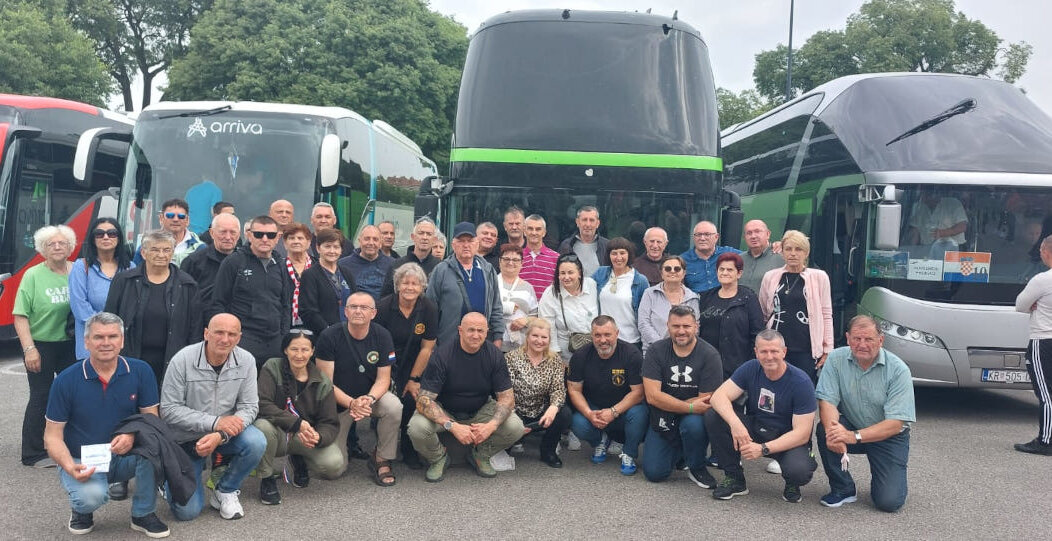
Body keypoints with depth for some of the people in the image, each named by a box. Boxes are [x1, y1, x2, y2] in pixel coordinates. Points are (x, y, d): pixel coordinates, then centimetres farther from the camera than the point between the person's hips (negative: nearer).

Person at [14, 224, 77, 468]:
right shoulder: (33, 275, -8)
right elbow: (20, 316, -10)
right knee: (41, 398, 3)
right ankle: (34, 454, 15)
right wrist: (29, 349, -16)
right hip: (41, 346, -3)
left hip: (71, 345, 4)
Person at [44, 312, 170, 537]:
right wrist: (71, 467, -24)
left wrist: (132, 435, -28)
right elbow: (53, 435, -6)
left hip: (126, 457, 2)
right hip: (83, 462, -2)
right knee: (92, 495, -34)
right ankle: (81, 509, 8)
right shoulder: (66, 380, -10)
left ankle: (143, 514, -9)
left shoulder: (140, 371, -7)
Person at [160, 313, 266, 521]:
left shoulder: (246, 361, -10)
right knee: (187, 511, -11)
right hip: (185, 439, -2)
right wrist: (215, 422, -28)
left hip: (226, 433, 2)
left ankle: (225, 492, -2)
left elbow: (249, 407, -10)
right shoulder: (182, 360, -18)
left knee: (256, 443, -30)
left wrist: (220, 436, -27)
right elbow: (169, 410, -18)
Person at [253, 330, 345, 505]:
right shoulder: (272, 368, -8)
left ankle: (298, 460, 14)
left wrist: (318, 437, -29)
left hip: (305, 438, 2)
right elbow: (262, 404, -22)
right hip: (278, 434, -2)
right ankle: (267, 478, -9)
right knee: (263, 426, -37)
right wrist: (297, 423, -31)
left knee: (335, 466, -24)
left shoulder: (323, 383, -2)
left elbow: (330, 424, -4)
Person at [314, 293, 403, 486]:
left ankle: (382, 460, -11)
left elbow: (383, 378, -8)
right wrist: (351, 403, -30)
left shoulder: (382, 336, -9)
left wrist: (369, 399, -29)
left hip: (372, 395, 2)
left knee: (394, 407, -33)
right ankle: (348, 440, 29)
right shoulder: (329, 337, -16)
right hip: (338, 403, -1)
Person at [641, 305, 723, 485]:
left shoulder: (709, 355, -12)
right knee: (654, 473, -9)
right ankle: (678, 451, 25)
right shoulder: (656, 351, -7)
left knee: (693, 424, -36)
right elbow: (652, 396, -15)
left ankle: (697, 468, -6)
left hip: (694, 417, -2)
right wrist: (690, 407, -23)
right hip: (663, 422, 2)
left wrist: (669, 404, -15)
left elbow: (707, 401, -15)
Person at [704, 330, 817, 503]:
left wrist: (764, 449, -32)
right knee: (712, 416, -20)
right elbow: (718, 396, -16)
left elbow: (802, 433, -21)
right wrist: (735, 423, -37)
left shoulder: (801, 382, -19)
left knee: (799, 470, -37)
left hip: (789, 440, -4)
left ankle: (792, 484, 4)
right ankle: (734, 478, -4)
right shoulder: (750, 369, -7)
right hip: (754, 429, 4)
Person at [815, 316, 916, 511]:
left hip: (888, 436, -2)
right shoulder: (836, 359, -11)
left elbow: (895, 424, -23)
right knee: (824, 429, -31)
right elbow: (827, 401, -16)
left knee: (889, 502, -15)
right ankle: (843, 489, -8)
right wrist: (833, 429, -39)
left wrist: (854, 436, -36)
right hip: (851, 427, 2)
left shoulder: (898, 370, -19)